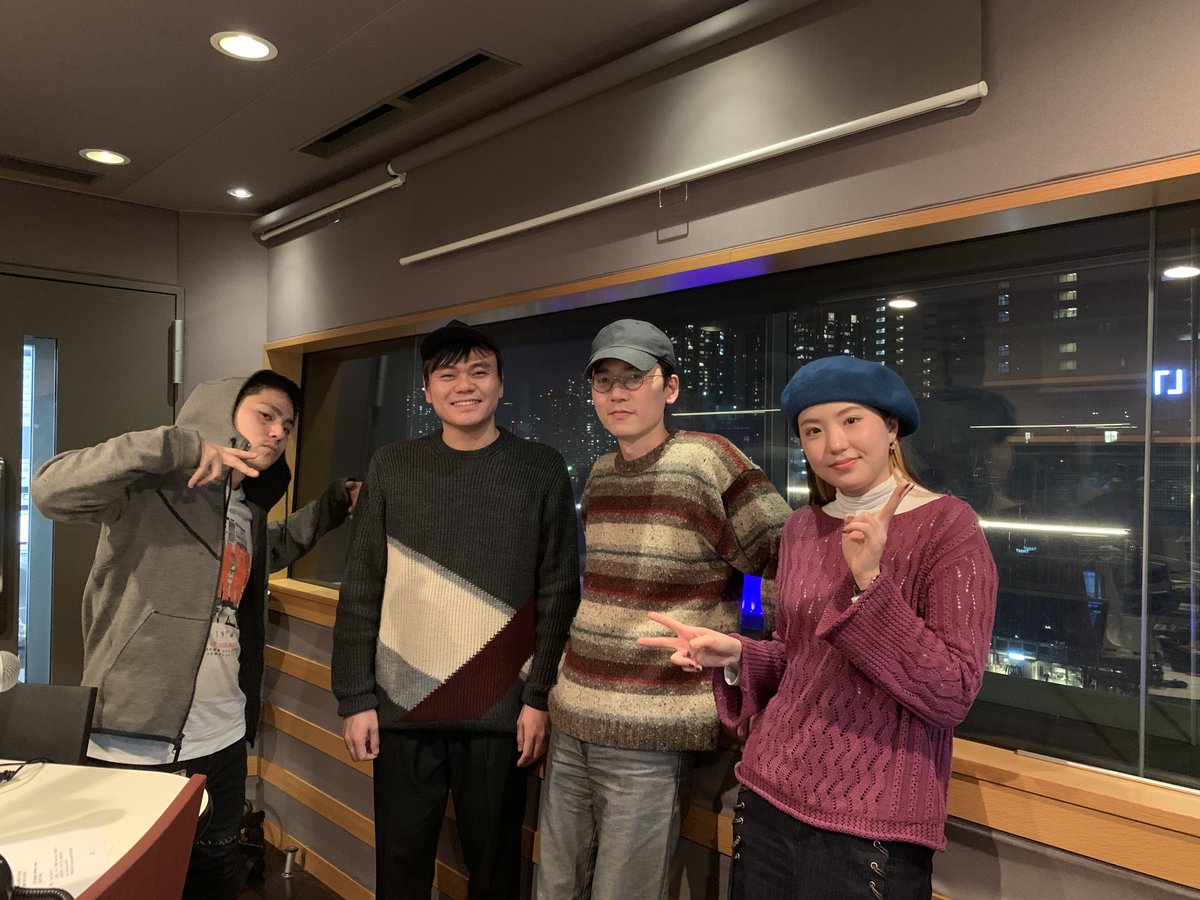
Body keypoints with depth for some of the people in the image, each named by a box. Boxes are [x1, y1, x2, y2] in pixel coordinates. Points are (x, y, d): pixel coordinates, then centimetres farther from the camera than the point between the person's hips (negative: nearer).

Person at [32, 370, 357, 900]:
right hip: (133, 742, -7)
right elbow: (51, 490, -27)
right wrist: (179, 446, -30)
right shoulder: (152, 485, -12)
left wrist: (330, 507, 19)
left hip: (222, 740, 7)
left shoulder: (250, 511, 10)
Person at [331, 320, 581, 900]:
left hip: (501, 711, -1)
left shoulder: (541, 471, -2)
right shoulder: (392, 467, 2)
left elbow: (559, 594, -1)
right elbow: (360, 593, 3)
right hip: (403, 704, 1)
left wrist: (540, 697, -5)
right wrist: (355, 698, 0)